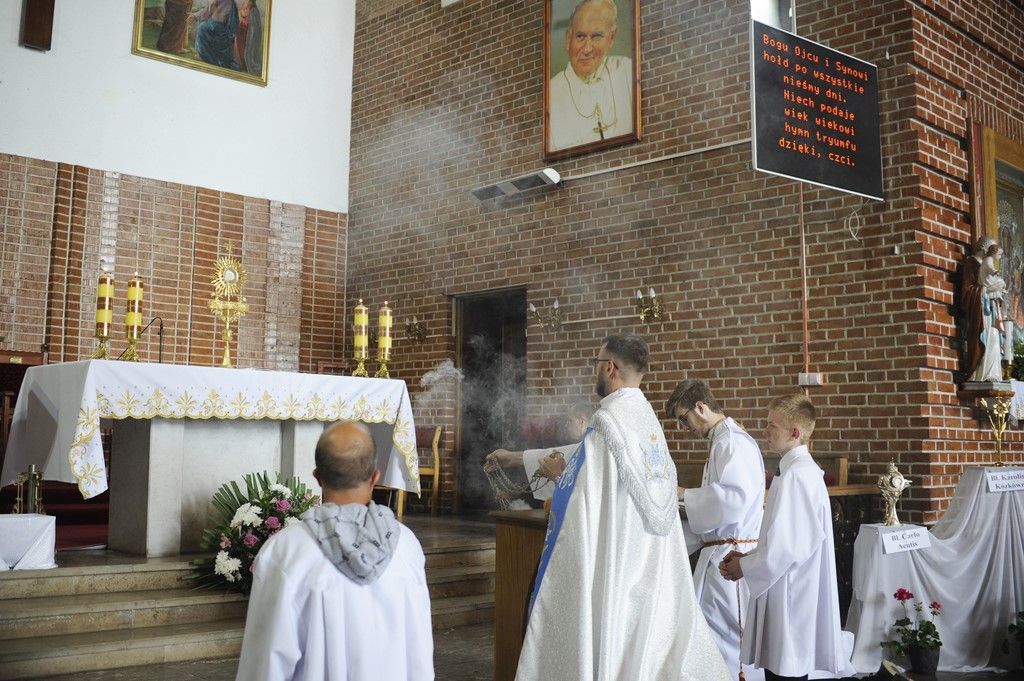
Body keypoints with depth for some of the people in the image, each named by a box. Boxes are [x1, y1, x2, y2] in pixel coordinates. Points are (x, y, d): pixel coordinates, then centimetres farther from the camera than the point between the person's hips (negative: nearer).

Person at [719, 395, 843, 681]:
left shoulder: (796, 475, -20)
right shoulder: (803, 470, 12)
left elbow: (787, 547, -22)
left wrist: (745, 567, -8)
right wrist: (749, 557, 9)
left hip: (790, 601, -10)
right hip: (789, 595, 10)